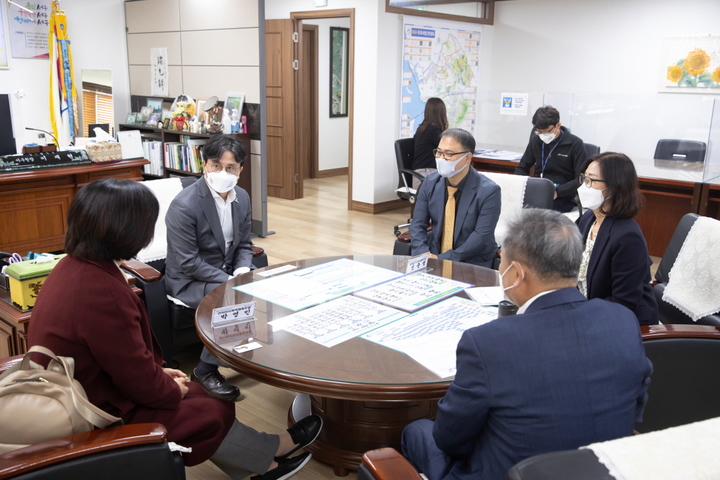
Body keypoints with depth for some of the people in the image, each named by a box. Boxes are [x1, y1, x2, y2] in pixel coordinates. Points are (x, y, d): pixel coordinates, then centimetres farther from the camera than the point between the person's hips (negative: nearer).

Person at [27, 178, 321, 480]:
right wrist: (173, 389, -5)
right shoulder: (101, 292, -33)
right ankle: (273, 452, 29)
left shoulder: (74, 266, -2)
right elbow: (142, 381, -24)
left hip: (84, 392, 9)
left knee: (200, 396, 15)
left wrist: (159, 370, 9)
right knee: (214, 413, 4)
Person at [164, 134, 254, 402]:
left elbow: (244, 245, 9)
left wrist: (242, 271, -12)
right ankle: (206, 370, -10)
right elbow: (188, 263, -21)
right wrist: (230, 283, -25)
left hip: (229, 272, 7)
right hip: (190, 280, -7)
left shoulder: (242, 198, 0)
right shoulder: (184, 205, -21)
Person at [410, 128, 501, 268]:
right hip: (434, 255, 3)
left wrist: (443, 259, -22)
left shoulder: (489, 191, -13)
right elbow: (418, 225, 2)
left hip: (472, 262, -3)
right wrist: (423, 254, -17)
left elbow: (481, 237, -17)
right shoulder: (430, 182, 1)